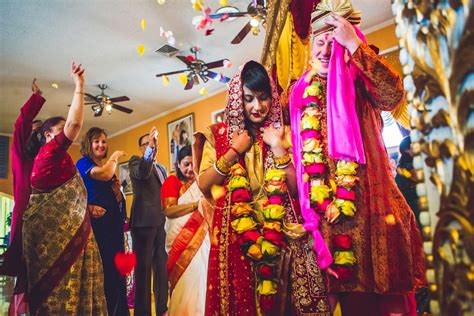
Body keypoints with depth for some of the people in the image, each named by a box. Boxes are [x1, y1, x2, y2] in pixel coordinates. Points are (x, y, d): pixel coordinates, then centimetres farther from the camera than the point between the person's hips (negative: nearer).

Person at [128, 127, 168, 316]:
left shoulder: (161, 168, 22)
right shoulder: (136, 161, 3)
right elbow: (141, 173, -21)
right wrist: (150, 147, -31)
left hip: (161, 221, 7)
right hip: (144, 220, -6)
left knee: (162, 266, 10)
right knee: (143, 267, -4)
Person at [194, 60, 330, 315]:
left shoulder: (282, 133, 6)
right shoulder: (219, 134, 5)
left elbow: (294, 188, -1)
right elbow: (203, 184, -3)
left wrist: (278, 148, -10)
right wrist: (234, 151, -9)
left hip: (279, 231, 1)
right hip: (234, 232, 0)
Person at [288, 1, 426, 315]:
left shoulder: (359, 80, 2)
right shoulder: (301, 92, 12)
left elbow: (394, 94, -21)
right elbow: (298, 150, 16)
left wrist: (354, 43, -19)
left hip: (369, 200, -2)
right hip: (326, 208, 3)